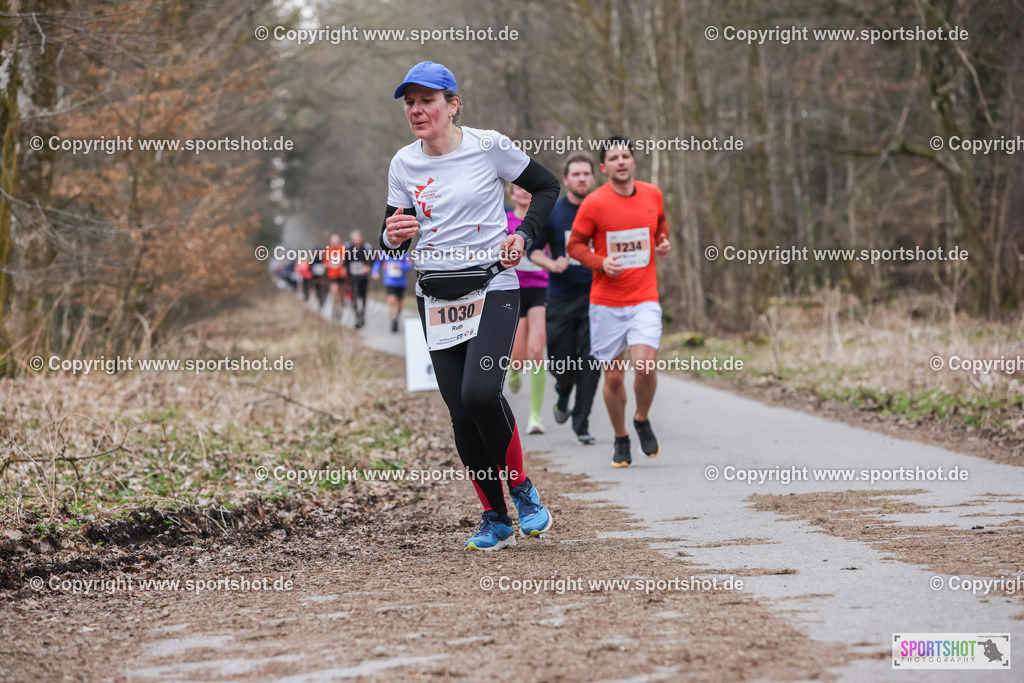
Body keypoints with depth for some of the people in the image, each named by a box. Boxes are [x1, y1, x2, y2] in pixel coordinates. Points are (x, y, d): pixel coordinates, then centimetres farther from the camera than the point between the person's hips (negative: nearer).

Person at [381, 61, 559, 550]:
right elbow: (391, 242, 12)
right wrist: (393, 235, -12)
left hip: (493, 287, -4)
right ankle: (495, 518, 13)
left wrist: (523, 235, -5)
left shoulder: (488, 147, -4)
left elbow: (547, 186, 9)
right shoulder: (404, 165, 5)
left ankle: (520, 486, 2)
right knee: (461, 413, -1)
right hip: (436, 296, 4)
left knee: (480, 394, -23)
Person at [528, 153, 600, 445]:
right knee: (562, 363, 3)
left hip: (595, 296, 0)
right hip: (561, 297, 0)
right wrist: (552, 264, -13)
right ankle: (563, 398, 38)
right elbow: (534, 250, 6)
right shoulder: (551, 212, 0)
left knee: (590, 362, -9)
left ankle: (582, 423, 1)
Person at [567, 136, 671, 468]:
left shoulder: (653, 195, 4)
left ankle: (642, 420, 10)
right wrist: (600, 262, -14)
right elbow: (575, 244, 3)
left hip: (644, 299, 1)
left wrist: (664, 242, 4)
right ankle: (620, 439, 24)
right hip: (606, 303, -1)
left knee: (645, 365, -18)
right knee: (613, 376, 3)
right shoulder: (594, 203, -6)